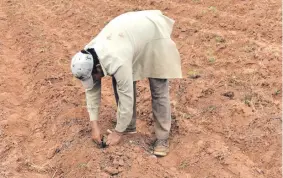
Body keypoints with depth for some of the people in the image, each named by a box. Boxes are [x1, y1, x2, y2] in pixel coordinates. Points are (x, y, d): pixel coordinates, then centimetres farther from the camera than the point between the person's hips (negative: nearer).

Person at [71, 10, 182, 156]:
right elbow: (91, 90, -5)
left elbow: (126, 98, -29)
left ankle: (162, 137, 3)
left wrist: (118, 132, -15)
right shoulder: (88, 58, -16)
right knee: (120, 85, 2)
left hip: (154, 34, -7)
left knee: (158, 90, -8)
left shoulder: (117, 63, -39)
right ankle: (129, 126, 19)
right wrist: (94, 126, -6)